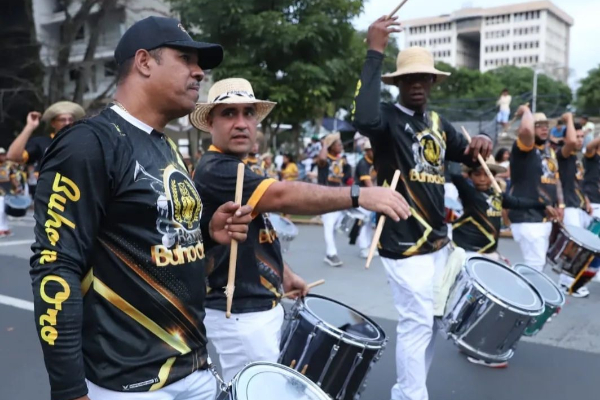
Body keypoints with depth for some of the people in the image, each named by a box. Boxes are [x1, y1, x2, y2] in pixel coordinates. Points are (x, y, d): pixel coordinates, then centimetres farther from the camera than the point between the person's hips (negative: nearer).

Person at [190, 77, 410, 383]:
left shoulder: (236, 170, 13)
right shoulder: (215, 170, -20)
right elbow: (282, 195, -34)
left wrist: (284, 274, 15)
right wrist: (360, 196, -38)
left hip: (259, 306, 10)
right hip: (239, 314, -10)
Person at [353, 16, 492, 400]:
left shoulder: (438, 122, 12)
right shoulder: (388, 116, -11)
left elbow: (468, 154, 20)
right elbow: (364, 120, -35)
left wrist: (482, 141, -5)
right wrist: (375, 52, -31)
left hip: (438, 240, 8)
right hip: (404, 242, -8)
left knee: (434, 321, 17)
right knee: (417, 323, -4)